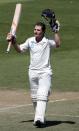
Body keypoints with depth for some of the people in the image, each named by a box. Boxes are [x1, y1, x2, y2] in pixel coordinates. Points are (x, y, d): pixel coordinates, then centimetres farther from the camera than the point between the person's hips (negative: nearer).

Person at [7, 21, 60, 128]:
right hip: (33, 72, 5)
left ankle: (39, 119, -29)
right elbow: (20, 49, 17)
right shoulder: (30, 41, 7)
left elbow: (57, 44, -25)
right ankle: (40, 117, 24)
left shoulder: (47, 41, -7)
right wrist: (13, 42, 1)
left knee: (42, 96, -18)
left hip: (45, 72, -5)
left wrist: (55, 31, -26)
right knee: (34, 98, 11)